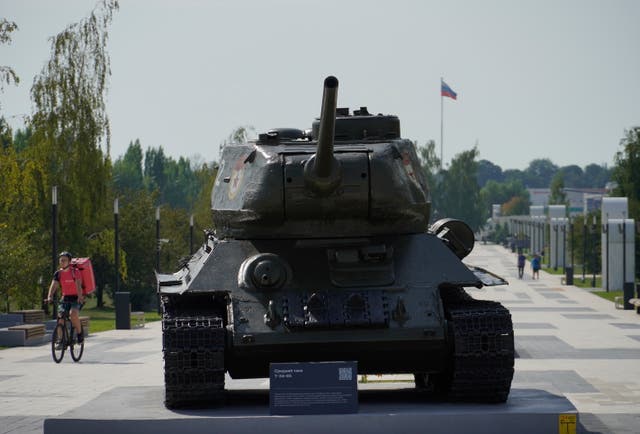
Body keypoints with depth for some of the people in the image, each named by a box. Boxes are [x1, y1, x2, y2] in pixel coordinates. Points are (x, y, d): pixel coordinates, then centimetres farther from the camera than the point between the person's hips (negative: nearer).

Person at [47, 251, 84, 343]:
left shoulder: (75, 272, -10)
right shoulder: (58, 273, 1)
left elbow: (78, 285, -23)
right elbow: (53, 285, -11)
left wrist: (80, 297, -40)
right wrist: (50, 297, -30)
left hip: (75, 298, -4)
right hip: (65, 298, 4)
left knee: (73, 314, -31)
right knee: (60, 318, -12)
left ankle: (80, 334, -12)